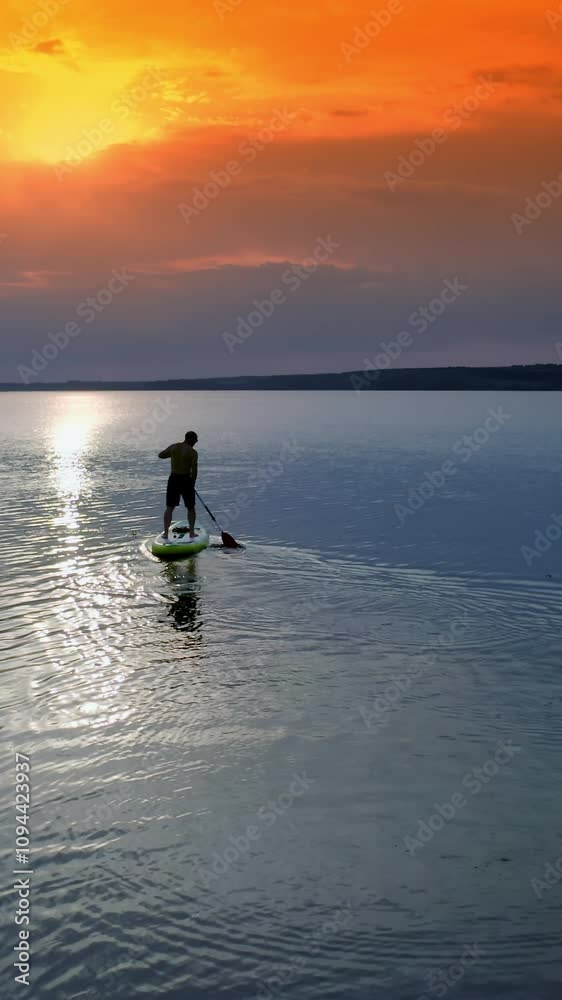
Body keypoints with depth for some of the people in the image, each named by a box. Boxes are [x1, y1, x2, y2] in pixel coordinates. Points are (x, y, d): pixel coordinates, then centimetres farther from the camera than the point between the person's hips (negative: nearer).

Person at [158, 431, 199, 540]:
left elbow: (160, 455, 15)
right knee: (191, 508, 14)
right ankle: (192, 532, 18)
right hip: (186, 480, -3)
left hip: (173, 479, 3)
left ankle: (166, 533, 4)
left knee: (169, 507, 10)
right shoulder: (193, 452, -10)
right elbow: (194, 470, -13)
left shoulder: (173, 447, 2)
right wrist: (192, 483, 2)